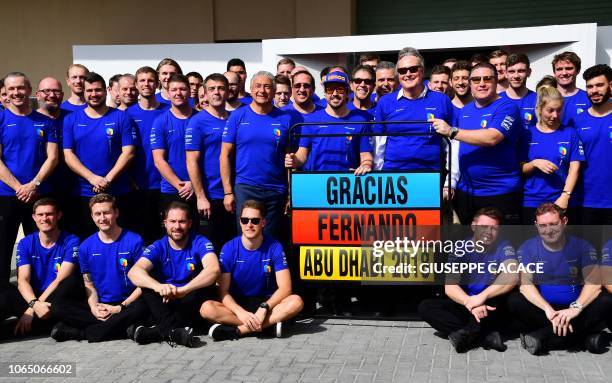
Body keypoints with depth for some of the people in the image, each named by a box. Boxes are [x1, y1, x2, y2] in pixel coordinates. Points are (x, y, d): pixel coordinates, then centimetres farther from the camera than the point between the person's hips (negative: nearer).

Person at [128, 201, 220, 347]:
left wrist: (182, 290, -42)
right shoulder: (158, 247, -4)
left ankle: (159, 330, -32)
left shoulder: (199, 243, -8)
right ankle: (173, 331, -35)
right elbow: (134, 272, -22)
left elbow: (214, 269, -28)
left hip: (193, 304, -1)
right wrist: (158, 286, -43)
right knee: (146, 285, -21)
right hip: (164, 305, 2)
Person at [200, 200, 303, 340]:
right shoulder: (229, 249, -8)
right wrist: (241, 312, -28)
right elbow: (223, 291, -10)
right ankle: (269, 324, -27)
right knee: (206, 308, -28)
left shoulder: (274, 247, -8)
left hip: (266, 302, 0)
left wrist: (264, 308, -29)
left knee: (296, 302, -29)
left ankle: (236, 330, -29)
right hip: (237, 304, 0)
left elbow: (285, 288, -12)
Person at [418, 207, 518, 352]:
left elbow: (512, 277, -27)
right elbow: (450, 286, -15)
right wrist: (470, 303, -35)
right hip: (464, 306, 2)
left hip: (491, 310, -2)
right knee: (425, 307, -20)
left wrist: (482, 296, -38)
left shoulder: (504, 248, -7)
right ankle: (485, 336, -31)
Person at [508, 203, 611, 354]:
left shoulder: (582, 246, -2)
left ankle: (541, 337, -27)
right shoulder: (527, 248, -3)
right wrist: (548, 309, -31)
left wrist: (576, 307, -31)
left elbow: (594, 283, -13)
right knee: (514, 301, -30)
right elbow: (526, 284, -14)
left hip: (573, 308, 1)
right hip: (542, 307, -1)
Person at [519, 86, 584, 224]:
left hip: (562, 202, 0)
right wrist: (535, 163, -15)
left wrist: (565, 196, -13)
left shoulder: (570, 133, 4)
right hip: (531, 202, 1)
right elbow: (520, 169, 5)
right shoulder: (528, 135, 5)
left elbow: (574, 169, -1)